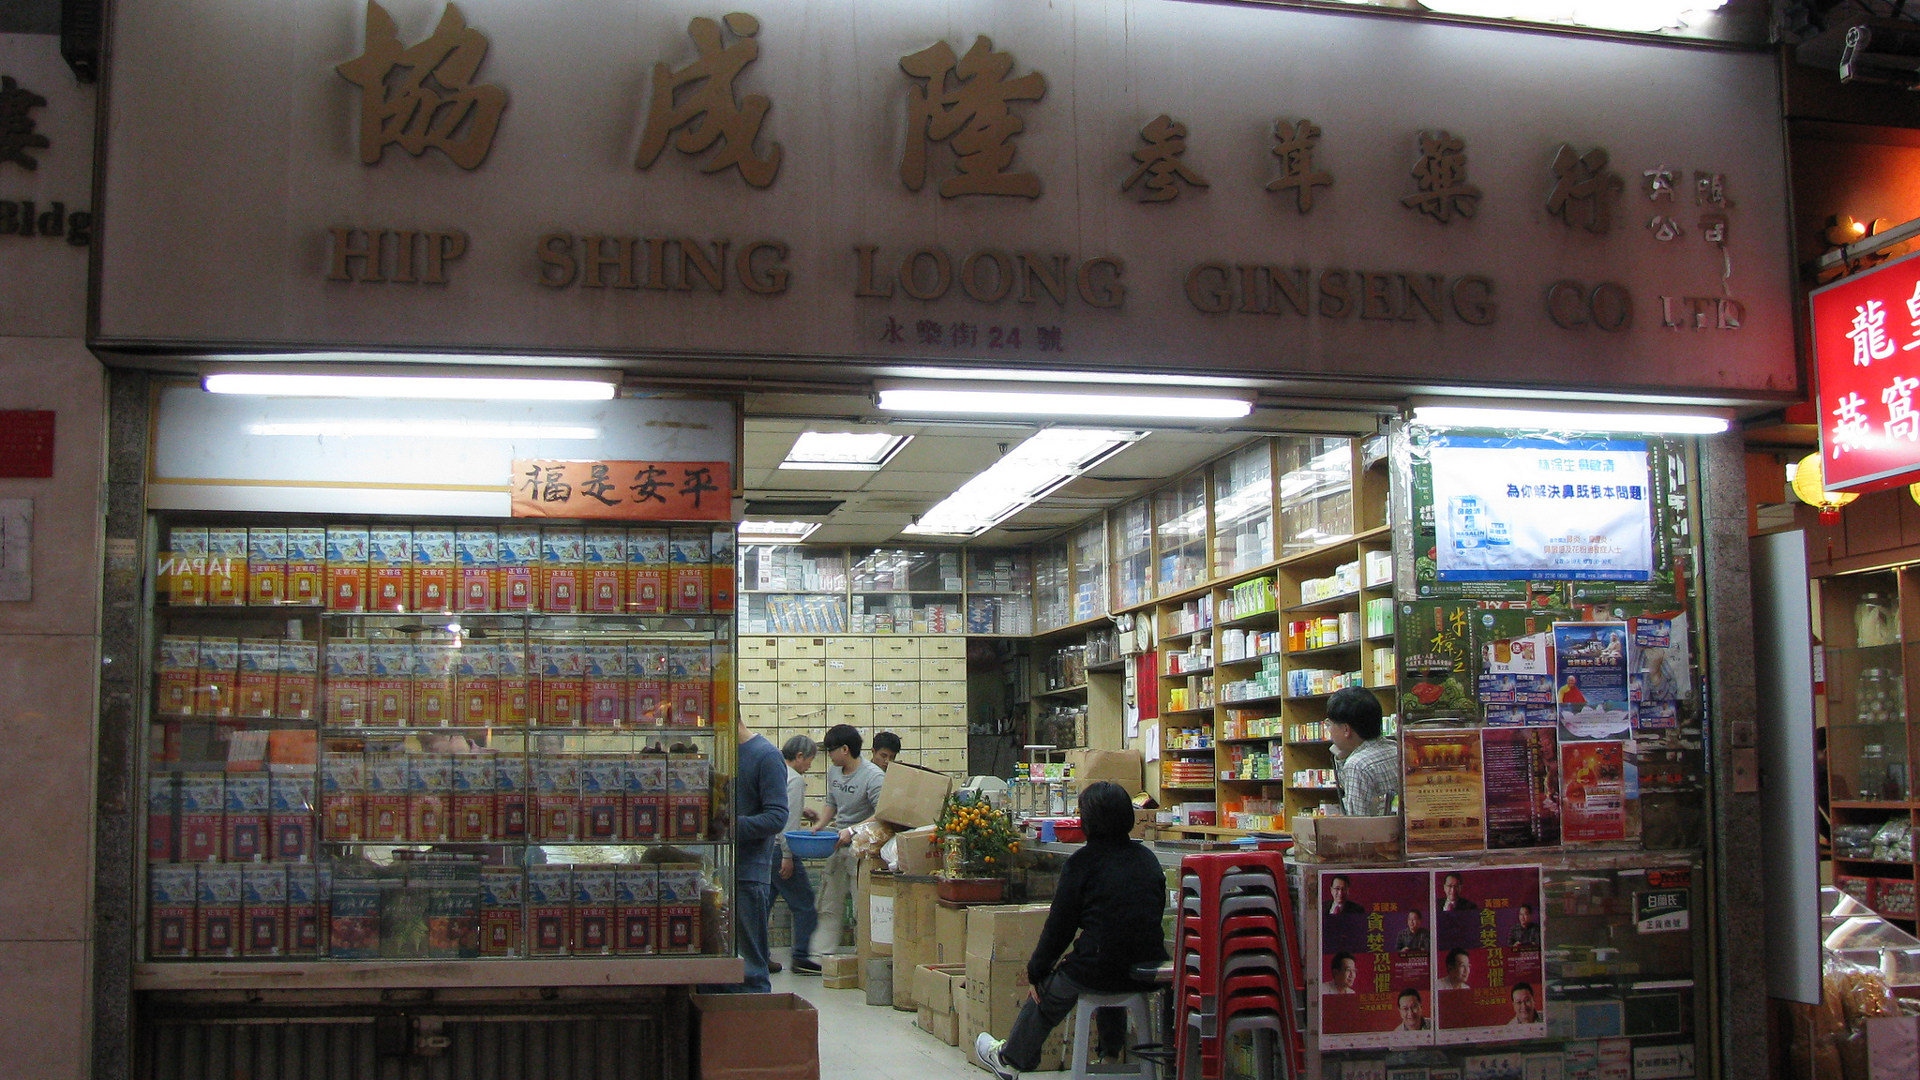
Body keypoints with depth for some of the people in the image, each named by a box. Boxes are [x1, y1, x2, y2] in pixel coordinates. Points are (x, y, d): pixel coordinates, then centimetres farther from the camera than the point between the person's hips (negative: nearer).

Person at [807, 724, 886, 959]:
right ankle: (821, 954, 13)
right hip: (838, 845, 8)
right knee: (830, 905, 9)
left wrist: (852, 830, -29)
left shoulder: (873, 777, -16)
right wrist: (820, 826, 7)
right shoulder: (833, 771, 9)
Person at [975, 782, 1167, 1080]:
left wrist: (1036, 971, 7)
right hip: (1148, 972, 5)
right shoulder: (1148, 858, 4)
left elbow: (1060, 924, -5)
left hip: (1098, 971, -5)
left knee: (1046, 992, 22)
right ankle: (1112, 1055, 52)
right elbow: (1155, 915, 14)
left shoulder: (1082, 862, -10)